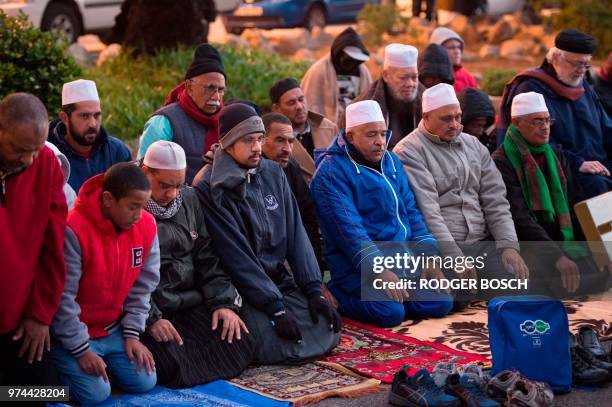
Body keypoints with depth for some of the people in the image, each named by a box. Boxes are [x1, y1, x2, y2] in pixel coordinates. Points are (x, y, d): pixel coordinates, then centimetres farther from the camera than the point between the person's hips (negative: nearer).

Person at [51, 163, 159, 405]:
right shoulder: (73, 230, -27)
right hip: (71, 333, -6)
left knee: (144, 382, -3)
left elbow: (143, 287, 1)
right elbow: (62, 298, -22)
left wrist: (132, 333, -4)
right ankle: (57, 368, 12)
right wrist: (80, 349, -18)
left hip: (114, 329, 6)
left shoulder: (146, 225, -8)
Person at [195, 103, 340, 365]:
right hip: (243, 291, -6)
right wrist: (275, 308, -20)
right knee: (282, 348, -24)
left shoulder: (274, 174, 5)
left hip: (282, 281, 6)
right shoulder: (210, 190, -14)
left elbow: (296, 235, 4)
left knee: (328, 334, -6)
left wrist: (313, 290, -5)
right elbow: (237, 257, -18)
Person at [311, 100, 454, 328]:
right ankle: (340, 298, 1)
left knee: (441, 304, -10)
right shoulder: (332, 170, -10)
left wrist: (428, 258, 1)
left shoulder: (390, 161, 14)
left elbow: (411, 212, 15)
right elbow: (348, 226, -18)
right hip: (357, 266, -7)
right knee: (391, 313, -28)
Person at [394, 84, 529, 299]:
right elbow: (428, 213, -14)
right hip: (441, 250, -6)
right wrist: (455, 257, -21)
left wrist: (509, 245, -3)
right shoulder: (409, 152, -3)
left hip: (484, 243, 6)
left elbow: (495, 201, 13)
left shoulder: (474, 145, 17)